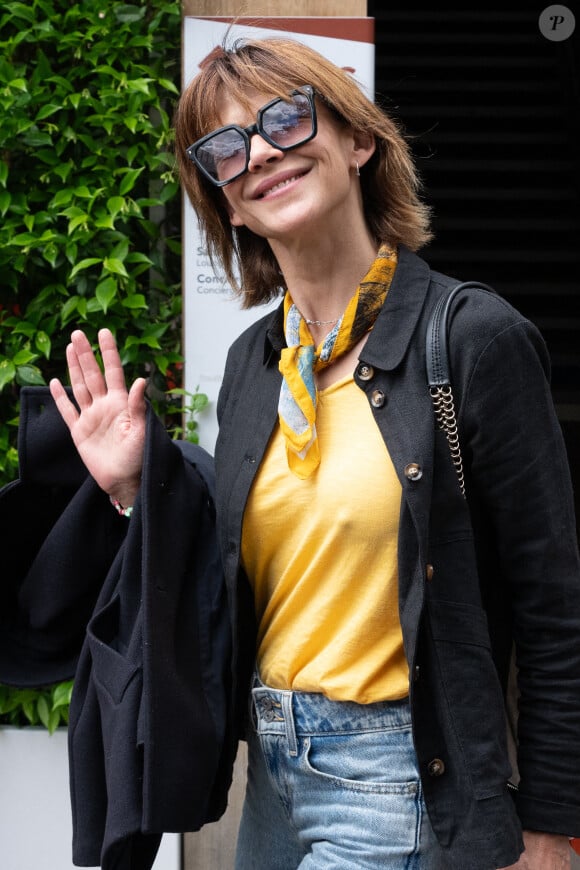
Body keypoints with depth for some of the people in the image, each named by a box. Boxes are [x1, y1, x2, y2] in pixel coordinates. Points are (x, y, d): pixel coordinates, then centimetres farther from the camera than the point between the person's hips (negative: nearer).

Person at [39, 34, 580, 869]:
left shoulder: (474, 337, -13)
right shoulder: (252, 359, 5)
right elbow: (231, 583, 12)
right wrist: (134, 490, -2)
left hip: (396, 778, -6)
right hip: (272, 768, 6)